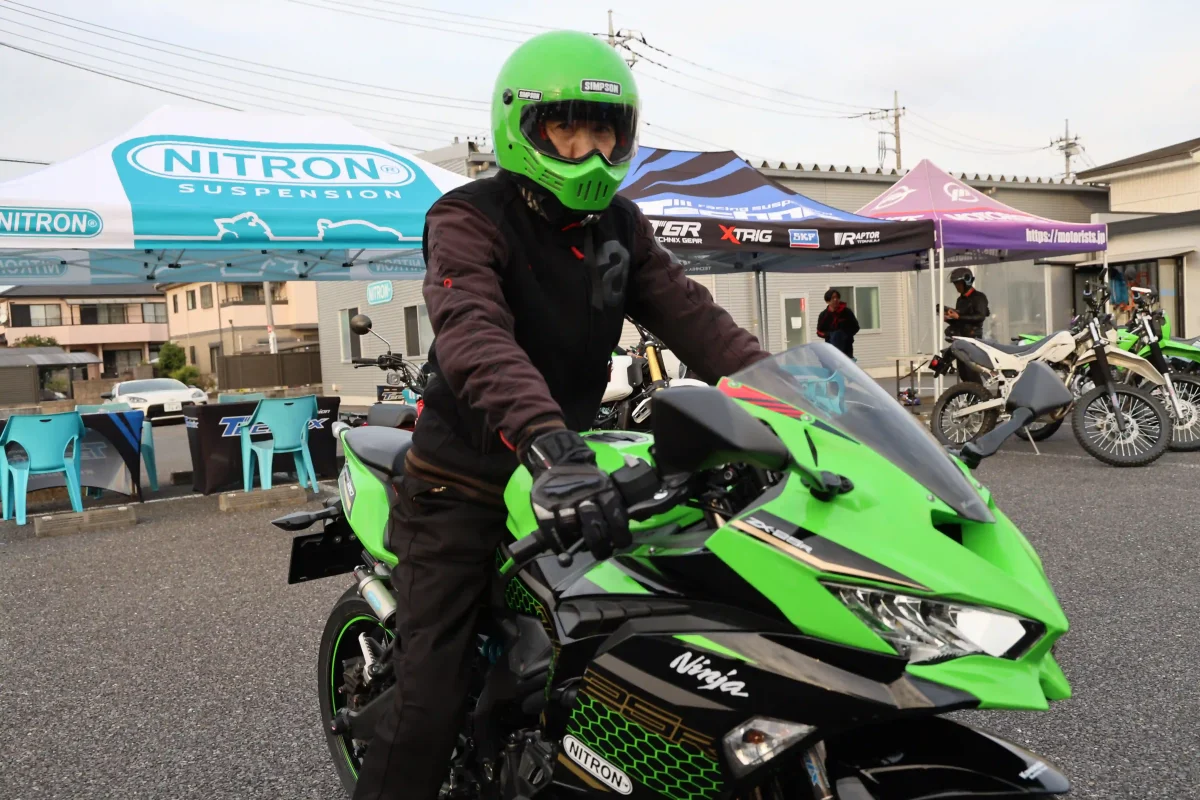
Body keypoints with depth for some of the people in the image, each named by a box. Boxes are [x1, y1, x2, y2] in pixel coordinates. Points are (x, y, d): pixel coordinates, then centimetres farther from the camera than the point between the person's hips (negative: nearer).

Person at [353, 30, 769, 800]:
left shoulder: (620, 225, 6)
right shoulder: (469, 219, -15)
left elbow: (689, 313, -5)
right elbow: (477, 338, -34)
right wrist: (549, 443, -51)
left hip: (570, 469, 6)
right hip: (464, 491, -6)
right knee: (430, 708, -7)